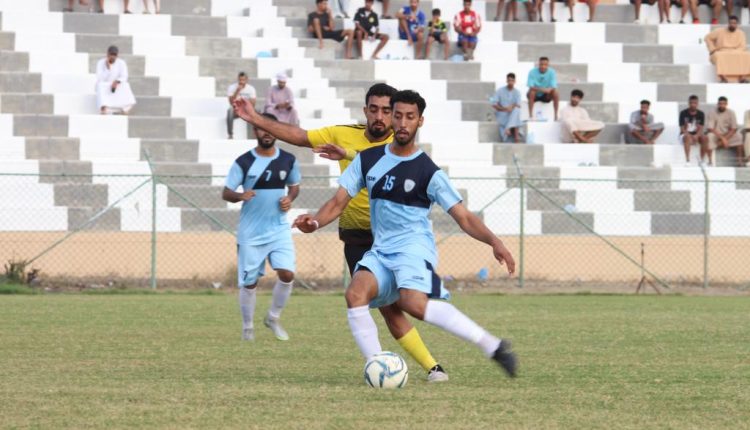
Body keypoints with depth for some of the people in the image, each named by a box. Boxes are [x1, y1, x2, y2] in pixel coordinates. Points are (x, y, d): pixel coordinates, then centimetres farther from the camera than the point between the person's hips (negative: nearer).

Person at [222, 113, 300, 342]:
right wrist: (240, 196, -28)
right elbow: (225, 193, -6)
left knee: (287, 274, -13)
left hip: (279, 229, 2)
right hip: (251, 233, -2)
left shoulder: (288, 160, 1)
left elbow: (294, 186, 17)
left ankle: (273, 318, 10)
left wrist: (290, 198, -5)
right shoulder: (243, 162, -8)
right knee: (249, 282, 3)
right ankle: (247, 327, 22)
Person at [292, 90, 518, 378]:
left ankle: (493, 347, -32)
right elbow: (339, 202, 10)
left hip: (414, 247, -5)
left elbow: (464, 218, -3)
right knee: (355, 294, -25)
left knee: (414, 303, -34)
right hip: (381, 251, 5)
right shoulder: (368, 159, 9)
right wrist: (315, 222, -12)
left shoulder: (428, 172, -3)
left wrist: (493, 241, -21)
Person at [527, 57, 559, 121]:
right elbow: (531, 87, -25)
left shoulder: (552, 72, -13)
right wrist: (541, 89, -43)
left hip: (546, 96, 1)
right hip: (535, 96, -1)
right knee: (531, 92, -35)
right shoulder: (532, 72, -17)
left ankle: (556, 115, -21)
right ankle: (531, 115, -32)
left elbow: (553, 87, -19)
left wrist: (549, 90, -43)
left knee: (556, 93, -28)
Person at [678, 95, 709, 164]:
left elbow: (700, 129, -6)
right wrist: (690, 136, -25)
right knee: (688, 137, -39)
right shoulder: (683, 113, -6)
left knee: (705, 138, -30)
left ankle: (702, 160, -19)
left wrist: (696, 136, -27)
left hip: (696, 135, 2)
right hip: (685, 134, -2)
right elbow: (682, 129, -9)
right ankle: (687, 160, -39)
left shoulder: (701, 114, 0)